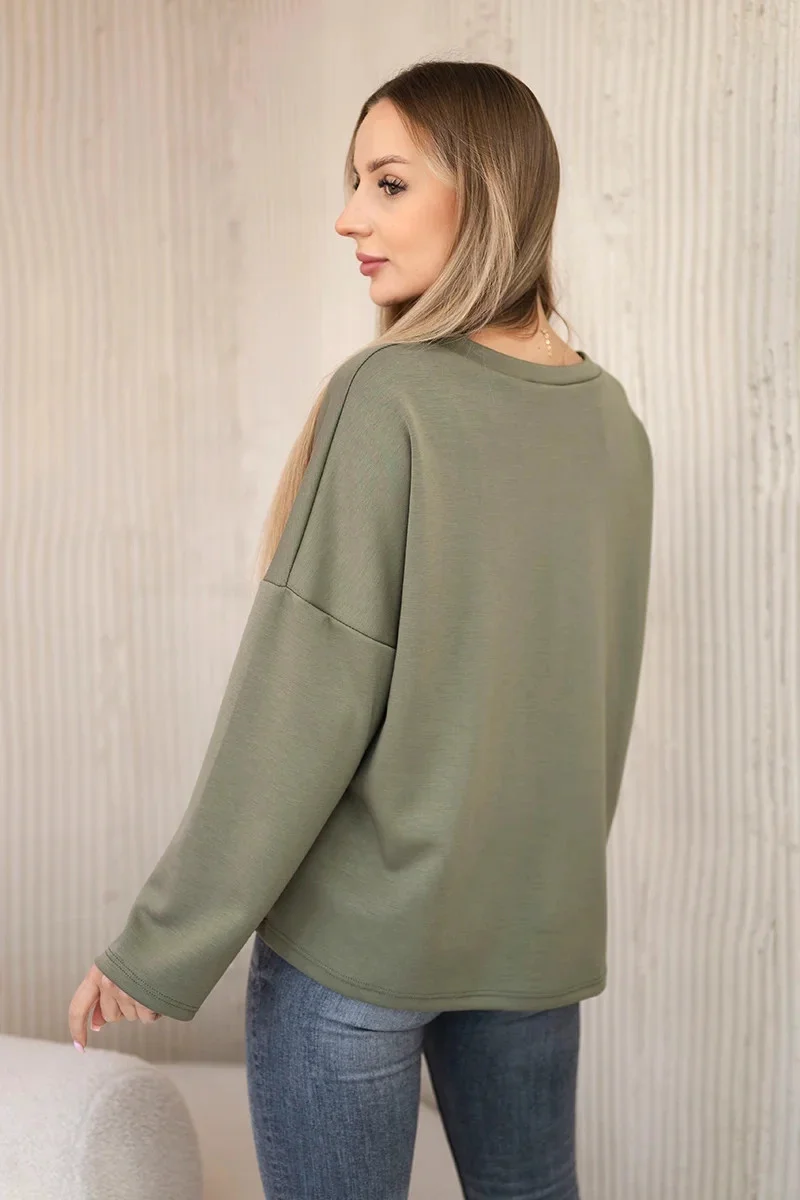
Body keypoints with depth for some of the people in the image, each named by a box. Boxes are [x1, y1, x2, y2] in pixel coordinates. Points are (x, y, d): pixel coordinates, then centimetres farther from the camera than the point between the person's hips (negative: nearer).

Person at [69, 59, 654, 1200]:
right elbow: (602, 689, 9)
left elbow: (304, 700, -18)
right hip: (544, 931, 6)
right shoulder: (613, 417, 2)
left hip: (358, 928, -6)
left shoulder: (389, 396, -17)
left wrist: (160, 948, -10)